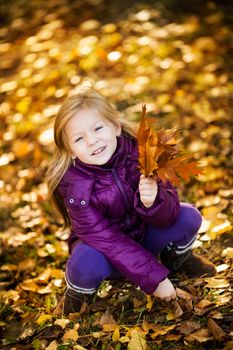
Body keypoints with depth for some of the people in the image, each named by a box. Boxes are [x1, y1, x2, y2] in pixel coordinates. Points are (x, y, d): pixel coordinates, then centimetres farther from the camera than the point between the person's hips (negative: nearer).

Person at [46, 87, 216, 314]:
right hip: (102, 246, -3)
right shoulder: (73, 184, -27)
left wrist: (153, 201, -47)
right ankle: (77, 294, 1)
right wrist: (153, 278, -31)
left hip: (144, 236, 3)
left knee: (189, 217, -18)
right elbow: (104, 238, -27)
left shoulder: (138, 154, -22)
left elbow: (167, 216, -22)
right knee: (87, 264, -36)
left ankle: (176, 258, 16)